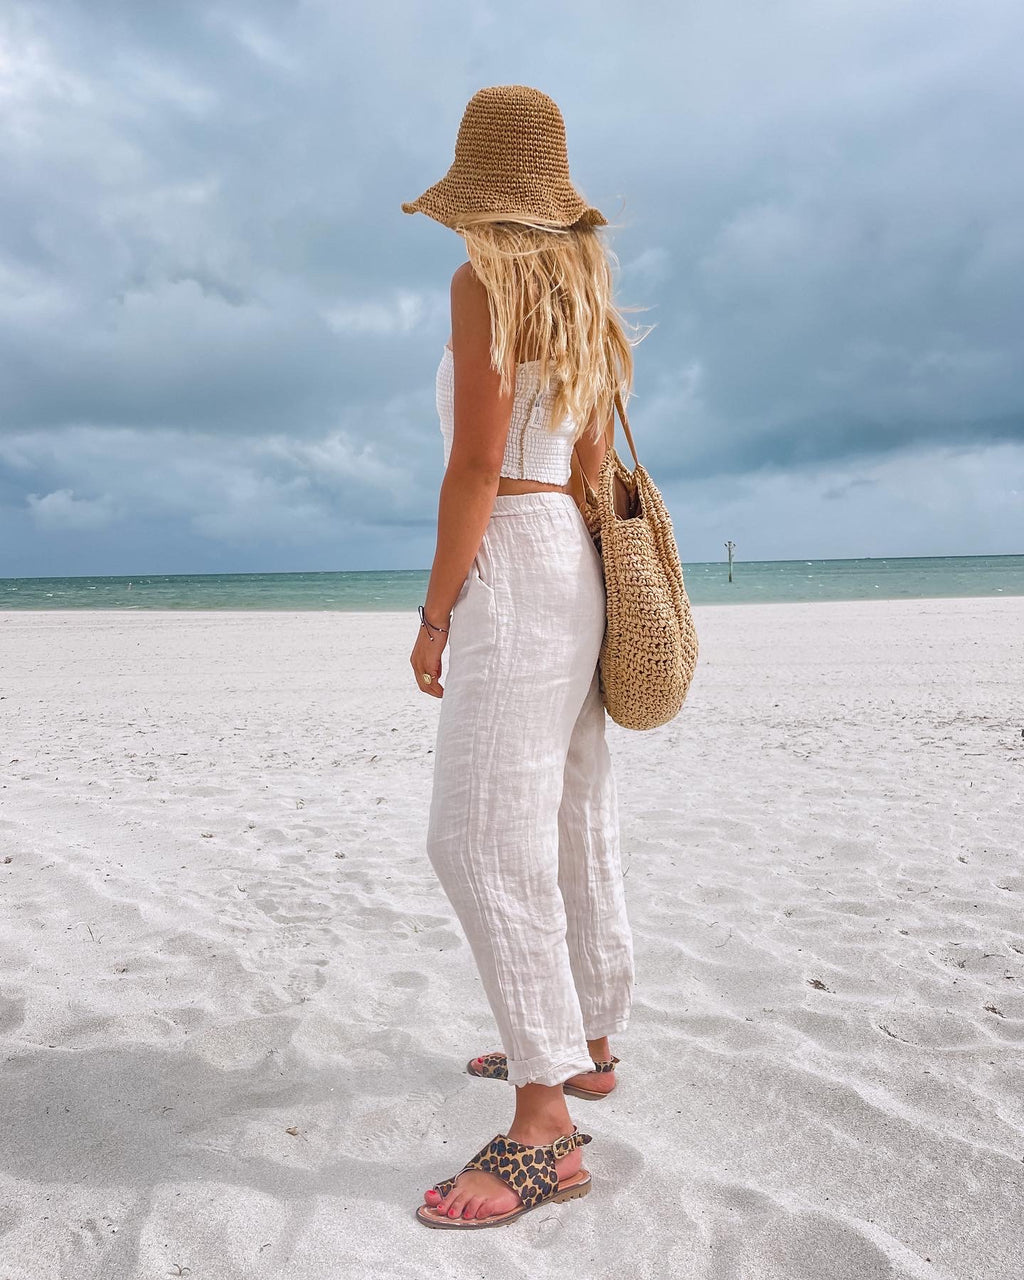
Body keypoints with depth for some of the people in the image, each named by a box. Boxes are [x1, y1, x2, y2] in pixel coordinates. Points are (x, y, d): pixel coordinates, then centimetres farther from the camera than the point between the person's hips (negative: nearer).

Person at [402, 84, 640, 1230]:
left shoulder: (486, 277, -7)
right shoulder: (581, 295, 18)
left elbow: (477, 462, -15)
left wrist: (434, 611, -11)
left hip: (514, 563, -10)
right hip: (577, 564, 10)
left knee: (484, 835, -11)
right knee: (571, 819, 14)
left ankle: (545, 1126, -7)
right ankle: (585, 1041, 27)